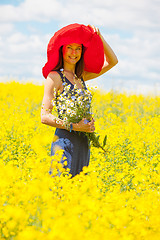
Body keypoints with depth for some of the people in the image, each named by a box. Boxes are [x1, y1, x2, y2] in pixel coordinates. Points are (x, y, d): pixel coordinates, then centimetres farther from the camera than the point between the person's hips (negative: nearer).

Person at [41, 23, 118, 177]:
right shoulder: (54, 77, -6)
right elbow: (44, 117, -11)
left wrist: (99, 37, 10)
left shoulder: (81, 76, 13)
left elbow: (112, 62, 21)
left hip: (83, 144, 7)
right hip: (65, 141, -7)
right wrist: (75, 126, -20)